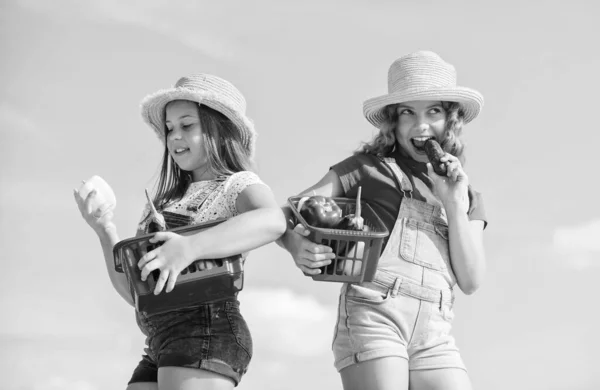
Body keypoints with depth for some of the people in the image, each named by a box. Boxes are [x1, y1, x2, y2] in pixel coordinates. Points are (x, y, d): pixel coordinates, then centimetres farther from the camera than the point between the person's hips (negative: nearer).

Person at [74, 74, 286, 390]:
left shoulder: (239, 185, 5)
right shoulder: (168, 203, 27)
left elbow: (272, 221, -21)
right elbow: (134, 293, 22)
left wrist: (189, 248, -34)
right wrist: (105, 232, 6)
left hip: (205, 333, -8)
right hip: (162, 347, 8)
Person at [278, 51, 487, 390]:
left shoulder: (467, 196, 22)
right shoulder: (368, 168, 10)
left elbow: (471, 281, 12)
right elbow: (287, 214, 2)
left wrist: (454, 205, 3)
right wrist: (296, 245, -21)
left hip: (434, 334, 4)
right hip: (373, 314, -4)